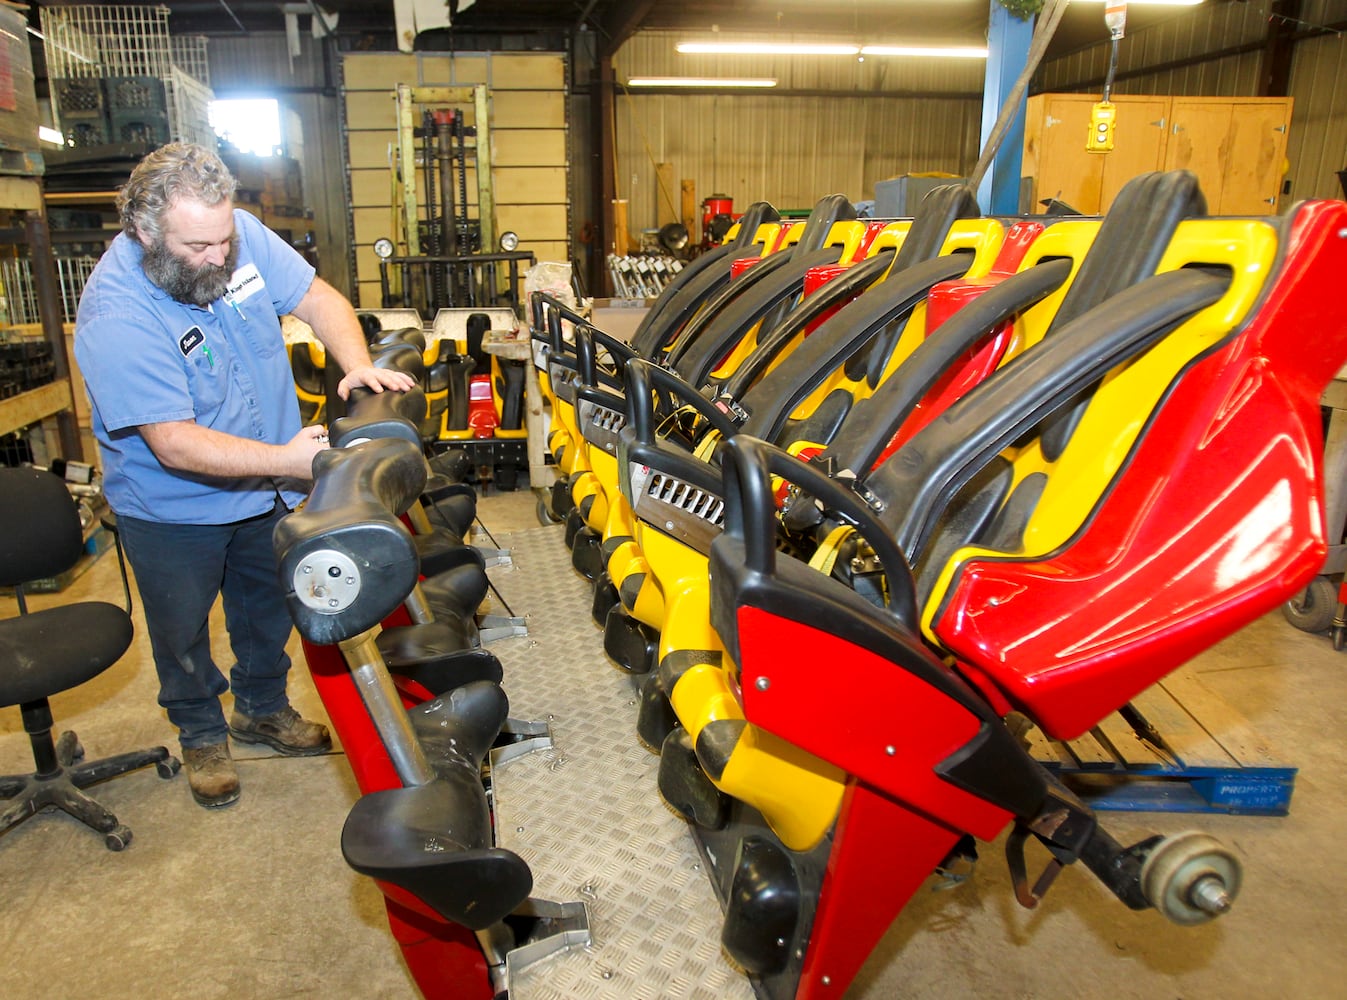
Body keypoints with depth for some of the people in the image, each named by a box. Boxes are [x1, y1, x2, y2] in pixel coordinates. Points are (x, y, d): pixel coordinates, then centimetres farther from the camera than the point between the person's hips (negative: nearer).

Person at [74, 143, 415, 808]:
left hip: (265, 492, 5)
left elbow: (315, 297, -9)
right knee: (183, 629, 17)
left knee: (269, 608, 23)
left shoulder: (240, 234, -17)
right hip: (173, 511, -5)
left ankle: (264, 709, 49)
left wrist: (357, 365, -28)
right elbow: (175, 444, -34)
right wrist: (286, 458, -43)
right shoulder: (114, 317, -32)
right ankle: (201, 734, 43)